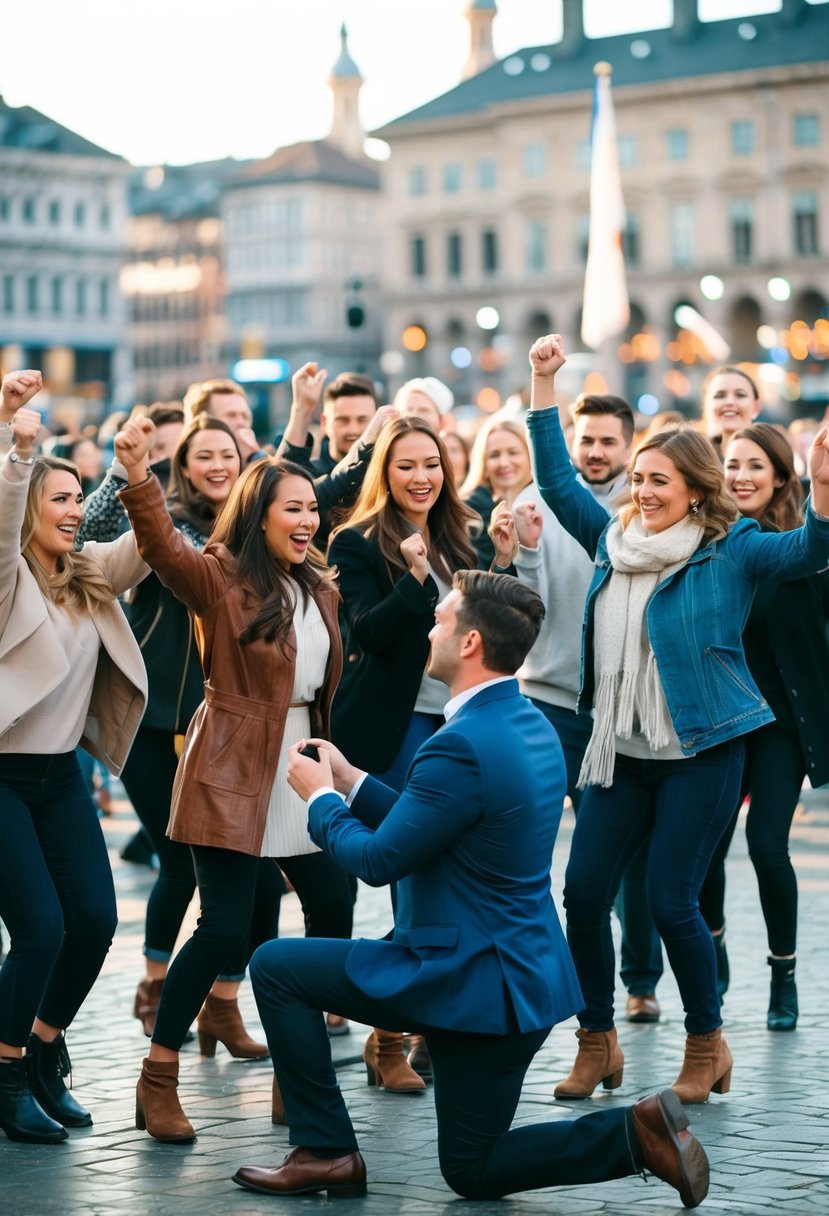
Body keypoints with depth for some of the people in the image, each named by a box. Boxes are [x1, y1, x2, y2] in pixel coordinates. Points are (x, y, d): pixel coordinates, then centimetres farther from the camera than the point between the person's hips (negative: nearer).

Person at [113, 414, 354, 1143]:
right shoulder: (220, 577, -10)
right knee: (225, 927, -11)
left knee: (333, 908, 9)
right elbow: (163, 547, -30)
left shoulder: (319, 590, 10)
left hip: (301, 766, 7)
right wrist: (137, 477, -45)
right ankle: (157, 1081, 0)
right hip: (234, 773, -7)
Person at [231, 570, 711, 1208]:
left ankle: (326, 1150, 5)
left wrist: (320, 798, 1)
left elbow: (378, 860, -16)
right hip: (523, 973, 9)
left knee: (275, 967, 2)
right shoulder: (532, 725, 6)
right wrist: (351, 782, 16)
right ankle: (638, 1131, 3)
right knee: (475, 1172, 20)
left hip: (467, 980, -9)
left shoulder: (463, 747, -24)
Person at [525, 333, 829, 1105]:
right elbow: (557, 482, 17)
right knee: (583, 891, 0)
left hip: (700, 753, -5)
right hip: (620, 751, 5)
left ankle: (707, 1043, 15)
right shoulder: (615, 543, 10)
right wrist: (544, 384, 12)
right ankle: (596, 1043, 16)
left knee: (671, 900, -6)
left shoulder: (732, 551, -5)